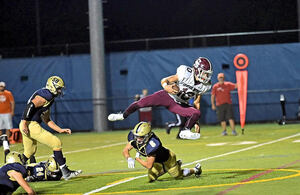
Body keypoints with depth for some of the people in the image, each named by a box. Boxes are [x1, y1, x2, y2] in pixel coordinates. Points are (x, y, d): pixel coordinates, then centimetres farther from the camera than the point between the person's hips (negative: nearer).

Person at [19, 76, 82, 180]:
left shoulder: (49, 98, 21)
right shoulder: (47, 95, -11)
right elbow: (30, 106, -23)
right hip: (31, 125, -10)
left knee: (29, 153, 25)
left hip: (28, 125, 10)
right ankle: (65, 172, -5)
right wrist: (24, 123, -27)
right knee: (56, 143, -8)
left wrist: (60, 130, 21)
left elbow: (46, 120, 25)